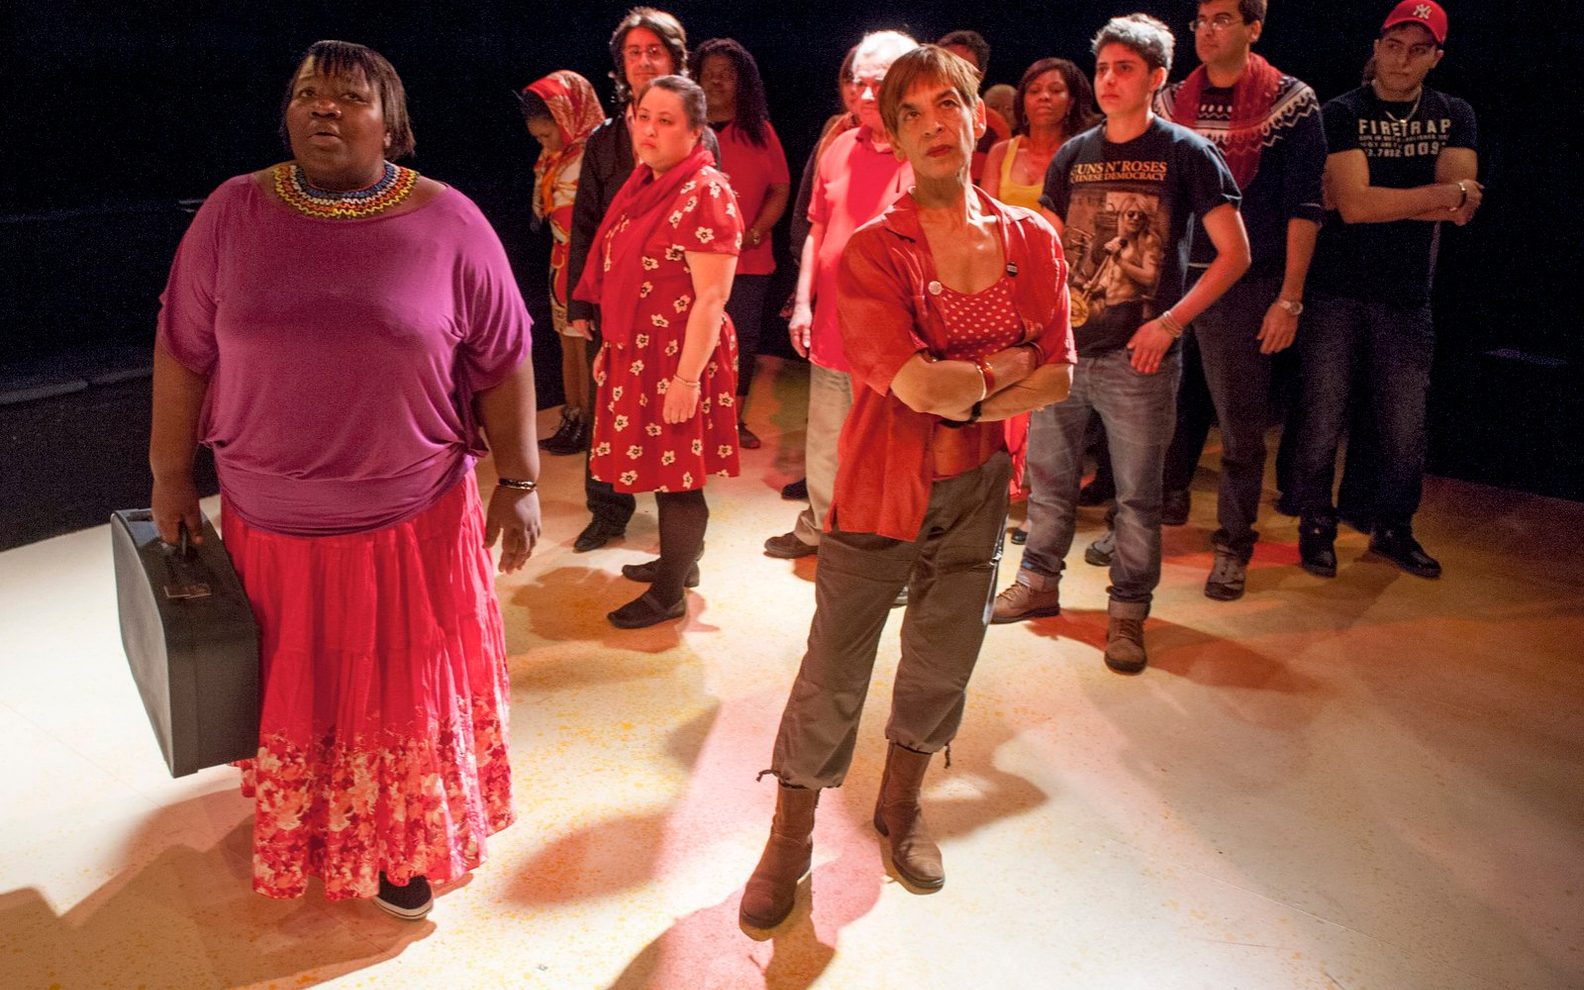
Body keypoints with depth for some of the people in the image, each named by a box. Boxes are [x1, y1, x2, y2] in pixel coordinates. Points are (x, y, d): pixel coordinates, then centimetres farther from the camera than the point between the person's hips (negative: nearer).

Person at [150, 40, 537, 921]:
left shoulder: (447, 223, -7)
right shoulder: (233, 213, -2)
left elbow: (504, 362, -3)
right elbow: (184, 353, 4)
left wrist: (519, 483, -4)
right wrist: (171, 477, 7)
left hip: (413, 524, -1)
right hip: (271, 525, 2)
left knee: (406, 691, 13)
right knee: (294, 693, 18)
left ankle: (401, 850, 36)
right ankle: (300, 841, 43)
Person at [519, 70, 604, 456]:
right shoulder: (554, 156, 10)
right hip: (563, 257, 9)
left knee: (585, 345, -2)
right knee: (568, 343, 12)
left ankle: (587, 426, 7)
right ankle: (572, 420, 20)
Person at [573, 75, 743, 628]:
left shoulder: (705, 194, -16)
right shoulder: (643, 185, 10)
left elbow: (711, 298, -21)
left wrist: (687, 377, -23)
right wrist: (609, 346, 18)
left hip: (678, 360, -8)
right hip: (637, 355, 8)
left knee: (678, 477, 3)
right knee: (660, 469, 19)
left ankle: (670, 594, 16)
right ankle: (678, 561, 37)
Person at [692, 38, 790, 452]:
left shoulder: (759, 131, 6)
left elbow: (780, 189, 4)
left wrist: (755, 233, -8)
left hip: (748, 259, 2)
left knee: (743, 339, 8)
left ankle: (736, 419, 21)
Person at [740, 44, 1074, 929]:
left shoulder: (1032, 241, 1)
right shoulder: (873, 252, -12)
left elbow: (1058, 378, -2)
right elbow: (915, 382, -23)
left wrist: (958, 395, -13)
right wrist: (1000, 368, -8)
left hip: (977, 487, 4)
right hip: (879, 490, -4)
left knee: (943, 665, 18)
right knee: (832, 679, 3)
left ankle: (901, 809, 43)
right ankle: (791, 841, 26)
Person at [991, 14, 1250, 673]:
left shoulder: (1185, 152, -3)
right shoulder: (1073, 155, 9)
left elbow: (1235, 253, -6)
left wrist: (1171, 322, -13)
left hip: (1137, 357, -4)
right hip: (1064, 345, 4)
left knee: (1138, 494, 4)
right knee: (1047, 475, 13)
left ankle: (1127, 613, 17)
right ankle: (1038, 583, 30)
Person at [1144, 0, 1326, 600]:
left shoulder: (1290, 101, -2)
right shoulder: (1172, 101, 10)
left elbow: (1304, 206, -5)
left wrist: (1290, 299, -10)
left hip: (1243, 284, -4)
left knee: (1240, 421, 1)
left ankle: (1233, 543, 13)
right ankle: (1167, 500, 32)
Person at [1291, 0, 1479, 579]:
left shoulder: (1454, 117, 9)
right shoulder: (1342, 114, -2)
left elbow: (1463, 207, -6)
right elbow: (1352, 205, -17)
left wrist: (1377, 198, -15)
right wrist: (1443, 195, -10)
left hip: (1408, 295, 3)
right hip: (1337, 291, -3)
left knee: (1405, 426, 7)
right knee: (1322, 421, 0)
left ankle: (1394, 530, 24)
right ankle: (1316, 527, 17)